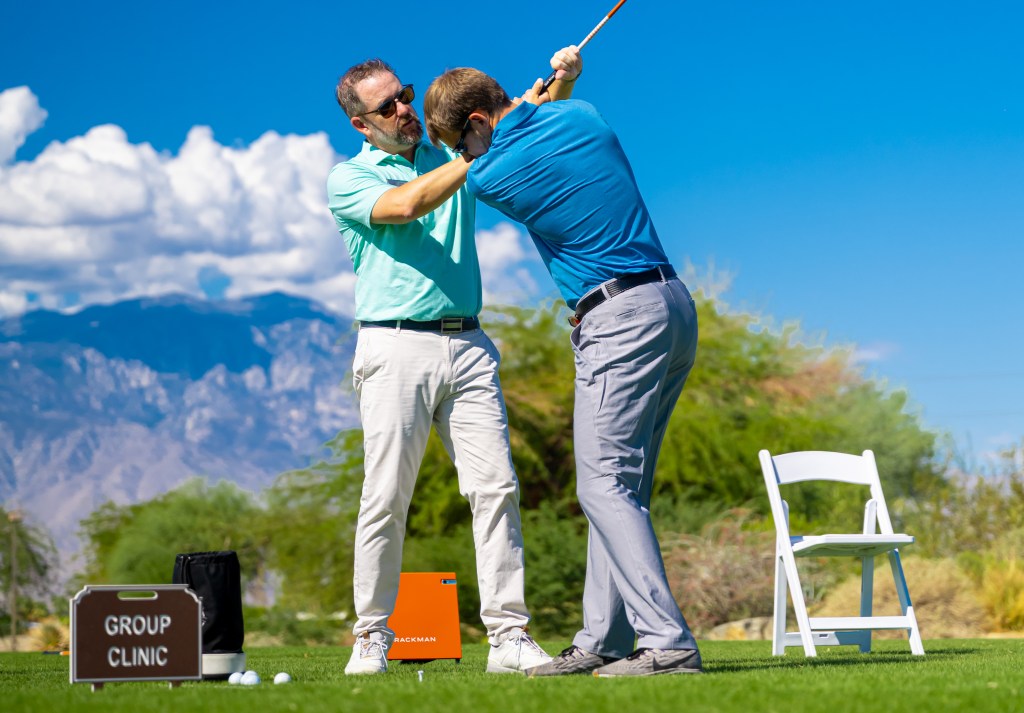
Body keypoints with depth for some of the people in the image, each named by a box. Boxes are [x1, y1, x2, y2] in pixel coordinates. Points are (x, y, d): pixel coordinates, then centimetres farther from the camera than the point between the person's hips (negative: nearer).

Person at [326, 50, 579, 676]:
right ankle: (373, 637, 6)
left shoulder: (448, 151, 18)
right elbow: (407, 204, -15)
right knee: (386, 499, -4)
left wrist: (558, 84, -6)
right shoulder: (347, 179, 5)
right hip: (396, 348, -4)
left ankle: (509, 636, -5)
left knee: (496, 485, -5)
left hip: (467, 345, 4)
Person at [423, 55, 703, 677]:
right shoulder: (584, 116, 9)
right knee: (621, 486, 10)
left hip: (619, 319, -9)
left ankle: (667, 641, -18)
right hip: (676, 305, 9)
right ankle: (604, 638, 12)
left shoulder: (489, 177, -8)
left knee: (605, 484, -9)